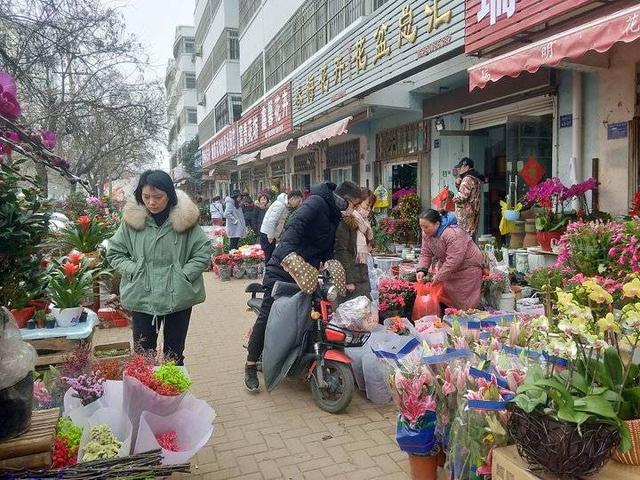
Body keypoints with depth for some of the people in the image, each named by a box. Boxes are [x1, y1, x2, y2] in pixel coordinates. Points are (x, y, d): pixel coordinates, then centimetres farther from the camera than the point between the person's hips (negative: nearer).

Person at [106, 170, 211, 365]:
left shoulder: (185, 219, -7)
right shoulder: (132, 219, -2)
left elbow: (203, 253, -4)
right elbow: (114, 253, 7)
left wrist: (183, 275, -13)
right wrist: (134, 271, -8)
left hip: (178, 298, -1)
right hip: (142, 298, 1)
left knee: (174, 356, 15)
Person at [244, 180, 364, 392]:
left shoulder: (335, 217, 13)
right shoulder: (316, 202, -15)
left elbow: (327, 250, 16)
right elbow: (293, 228, -29)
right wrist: (289, 258, -43)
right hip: (283, 269, -8)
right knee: (267, 317, -5)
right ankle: (251, 366, 8)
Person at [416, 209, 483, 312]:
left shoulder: (453, 234, -32)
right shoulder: (427, 233, -6)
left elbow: (453, 260, -32)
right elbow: (426, 254, -2)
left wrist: (438, 277, -27)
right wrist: (421, 270, -17)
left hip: (467, 267, -7)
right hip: (447, 266, 7)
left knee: (464, 303, -5)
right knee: (444, 297, 5)